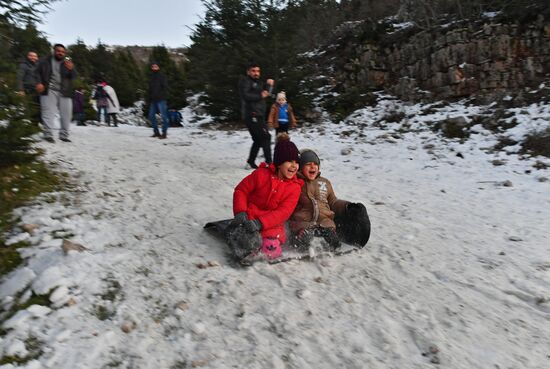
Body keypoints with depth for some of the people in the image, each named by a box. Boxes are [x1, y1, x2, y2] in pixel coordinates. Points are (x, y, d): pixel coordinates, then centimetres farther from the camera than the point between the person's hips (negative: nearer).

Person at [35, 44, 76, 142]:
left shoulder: (68, 62, 9)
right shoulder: (46, 61, 6)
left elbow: (74, 76, -3)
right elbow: (37, 72, 11)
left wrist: (71, 69, -24)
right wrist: (39, 83, -5)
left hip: (64, 92, 2)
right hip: (49, 90, -2)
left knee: (66, 114, 3)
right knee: (49, 112, -9)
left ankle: (64, 135, 14)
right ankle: (48, 134, -8)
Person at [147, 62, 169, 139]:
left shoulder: (161, 76, -3)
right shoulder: (151, 77, 15)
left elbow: (165, 87, -9)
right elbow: (150, 88, 20)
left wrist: (163, 96, -19)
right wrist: (149, 97, 9)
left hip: (161, 100, -7)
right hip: (153, 100, 8)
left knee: (164, 116, -7)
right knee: (151, 116, 8)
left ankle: (164, 133, -4)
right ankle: (156, 132, 18)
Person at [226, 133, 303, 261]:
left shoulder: (295, 187, -1)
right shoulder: (261, 174, -4)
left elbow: (283, 212, -11)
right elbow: (241, 190, 3)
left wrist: (260, 223, -25)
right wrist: (240, 212, -14)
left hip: (271, 224, 2)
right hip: (249, 218, -1)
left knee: (271, 249, -26)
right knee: (251, 242, -31)